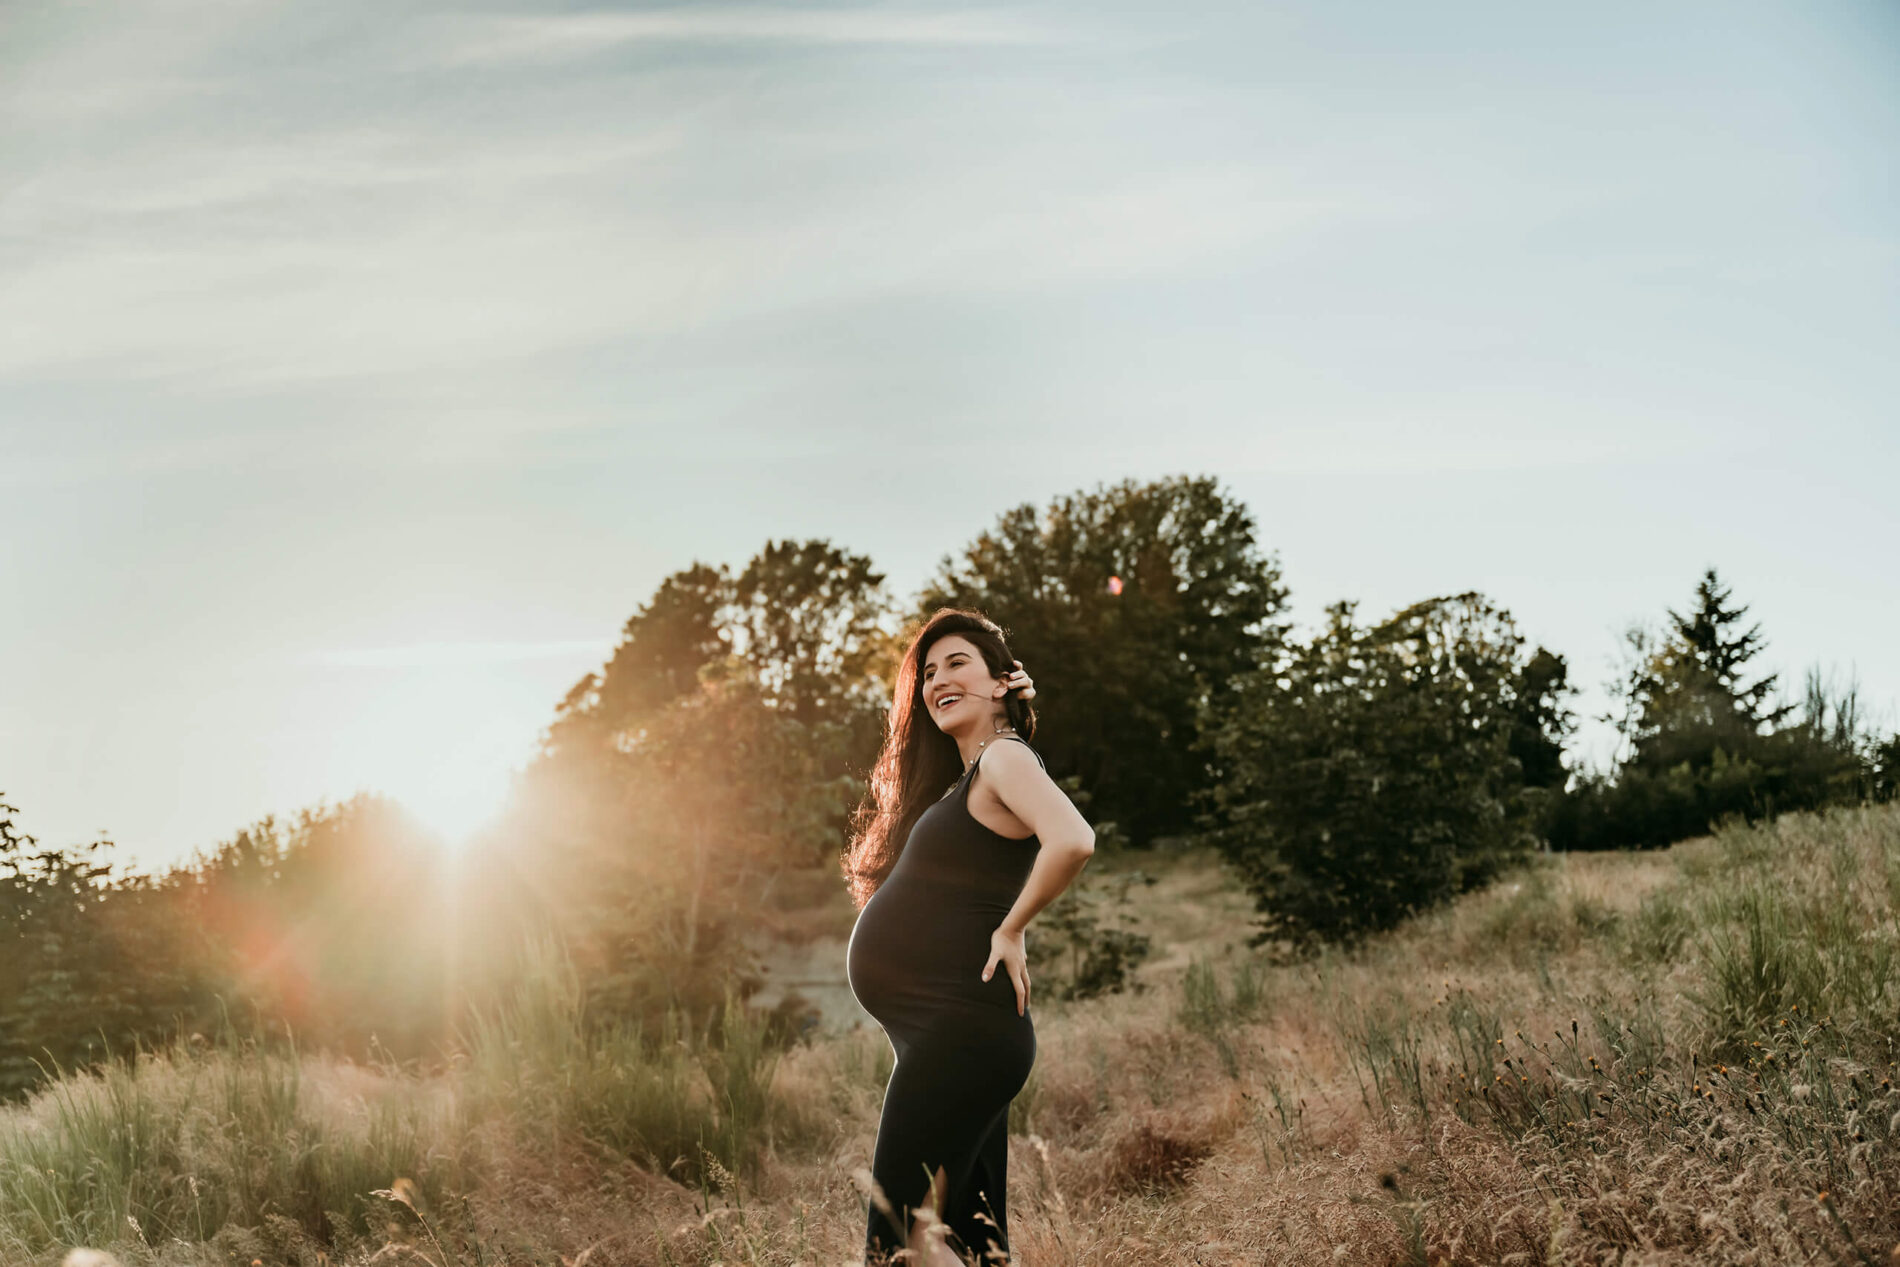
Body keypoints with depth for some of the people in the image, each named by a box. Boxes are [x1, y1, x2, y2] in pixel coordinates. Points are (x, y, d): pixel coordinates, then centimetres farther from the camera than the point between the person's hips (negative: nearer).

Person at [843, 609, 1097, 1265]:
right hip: (950, 1032, 10)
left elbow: (1072, 841, -29)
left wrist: (1011, 929, -17)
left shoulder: (1004, 756, -11)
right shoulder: (967, 779, 18)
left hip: (957, 1030, -10)